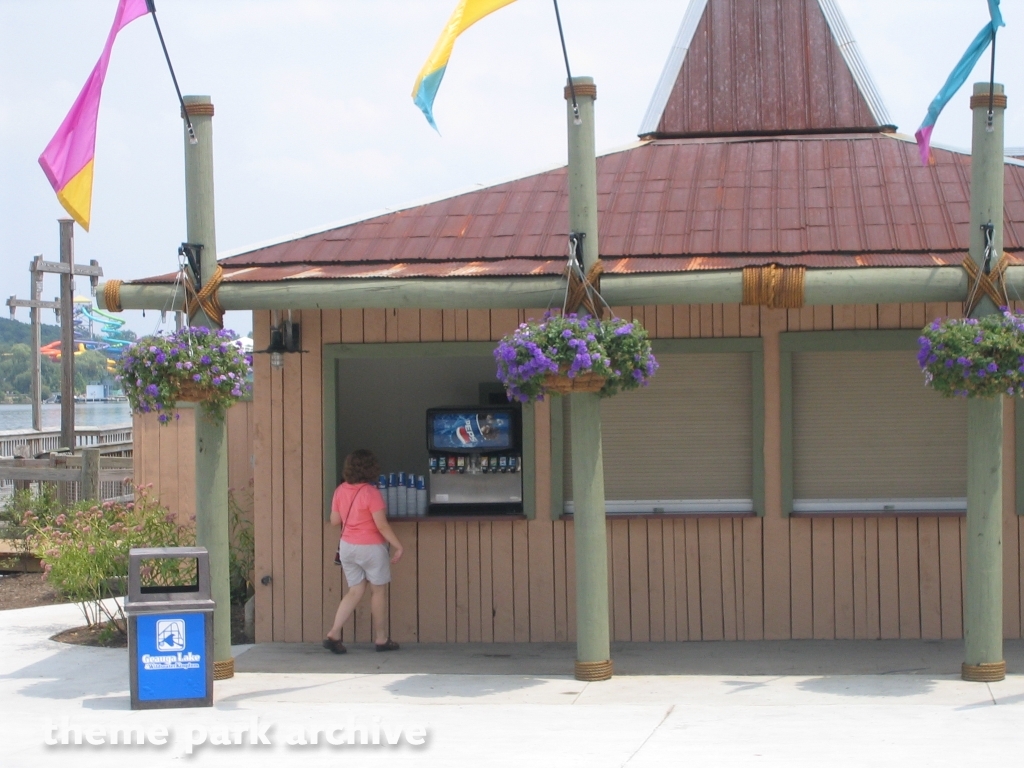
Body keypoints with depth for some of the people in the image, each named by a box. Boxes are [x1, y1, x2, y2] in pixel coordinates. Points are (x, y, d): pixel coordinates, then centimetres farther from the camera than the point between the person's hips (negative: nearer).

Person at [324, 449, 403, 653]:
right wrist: (398, 546, -12)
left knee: (355, 591, 12)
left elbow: (334, 520, 8)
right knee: (378, 591, 10)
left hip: (347, 546, 6)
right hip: (371, 548, -6)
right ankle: (381, 638, 18)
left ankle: (334, 634, -1)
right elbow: (381, 525, -20)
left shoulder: (341, 491, 0)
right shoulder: (371, 493, -18)